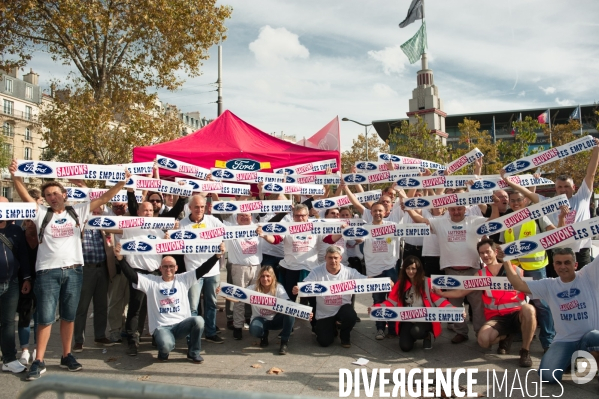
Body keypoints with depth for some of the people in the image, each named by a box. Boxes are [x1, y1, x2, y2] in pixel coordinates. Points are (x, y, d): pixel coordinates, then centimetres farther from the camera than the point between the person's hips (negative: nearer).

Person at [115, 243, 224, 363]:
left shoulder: (184, 279, 6)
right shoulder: (151, 281, 4)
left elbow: (202, 269, -3)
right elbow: (131, 275, -6)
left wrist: (217, 255, -14)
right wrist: (120, 258, -19)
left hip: (181, 324, 2)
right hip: (161, 327, -2)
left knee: (198, 320, -30)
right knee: (166, 345, -35)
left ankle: (193, 352, -3)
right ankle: (164, 351, 7)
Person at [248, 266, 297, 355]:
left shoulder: (278, 288, -16)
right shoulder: (254, 289, -13)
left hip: (276, 319, 0)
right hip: (260, 319, 0)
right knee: (254, 330, -34)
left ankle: (284, 342, -13)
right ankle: (264, 334, 7)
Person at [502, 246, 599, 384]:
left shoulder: (588, 276, -2)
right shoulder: (548, 285, 5)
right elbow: (518, 285, -1)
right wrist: (506, 260, -5)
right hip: (565, 340, 2)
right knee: (547, 376, -18)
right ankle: (571, 359, 15)